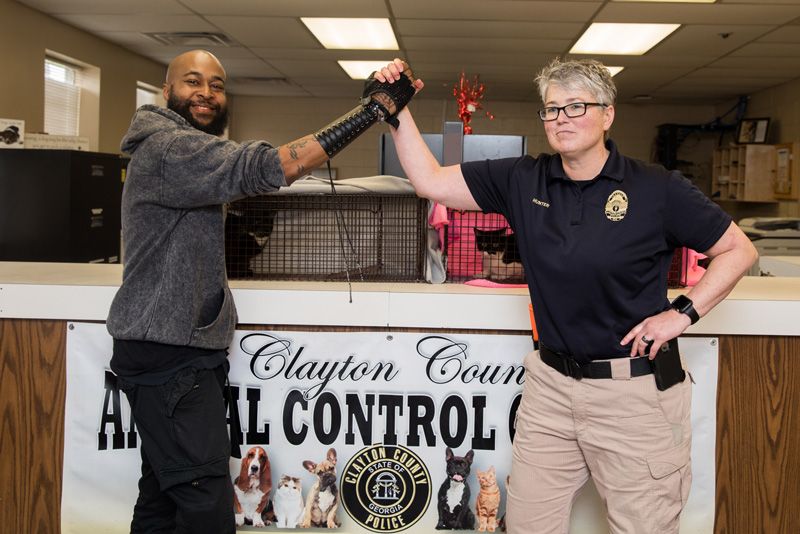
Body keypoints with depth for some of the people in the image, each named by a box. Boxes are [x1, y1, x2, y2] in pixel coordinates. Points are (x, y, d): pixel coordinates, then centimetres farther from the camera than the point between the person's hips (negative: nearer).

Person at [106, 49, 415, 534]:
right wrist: (370, 112, -28)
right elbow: (266, 168, -29)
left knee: (164, 493, 15)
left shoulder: (188, 149, 21)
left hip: (178, 350, 11)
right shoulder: (168, 147, -16)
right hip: (170, 356, -11)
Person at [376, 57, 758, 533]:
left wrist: (683, 312, -10)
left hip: (636, 390, -3)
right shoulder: (524, 181, 1)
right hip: (551, 385, 4)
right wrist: (399, 110, -5)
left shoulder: (657, 188, -9)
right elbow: (429, 181, 1)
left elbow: (739, 250, -1)